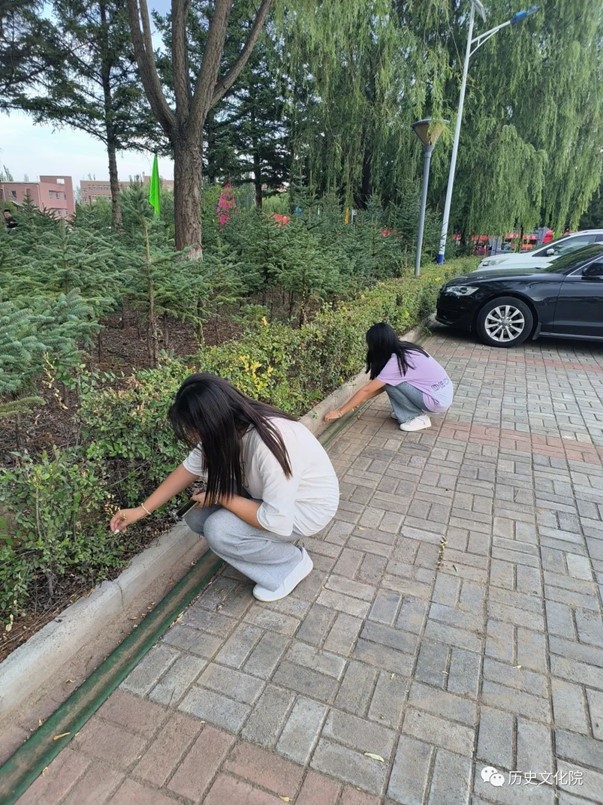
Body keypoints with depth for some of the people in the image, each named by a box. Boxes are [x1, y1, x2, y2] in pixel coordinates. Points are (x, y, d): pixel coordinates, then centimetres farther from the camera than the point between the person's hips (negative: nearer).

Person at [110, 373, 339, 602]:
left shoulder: (271, 446, -39)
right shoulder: (229, 428, -15)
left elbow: (277, 521, -33)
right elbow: (189, 469, -1)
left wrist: (220, 497, -23)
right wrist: (142, 510, 0)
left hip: (308, 505, -7)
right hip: (268, 494, 7)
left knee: (218, 531, -23)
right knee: (198, 518, -4)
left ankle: (291, 564, -1)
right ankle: (274, 545, 10)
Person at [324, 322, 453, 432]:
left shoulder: (396, 362, -21)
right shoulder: (406, 350, 4)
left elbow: (366, 390, -16)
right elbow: (382, 385, 14)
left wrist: (339, 412, -9)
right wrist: (362, 399, 14)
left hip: (438, 401, -8)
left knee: (391, 384, -11)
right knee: (388, 381, 7)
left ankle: (419, 417, -1)